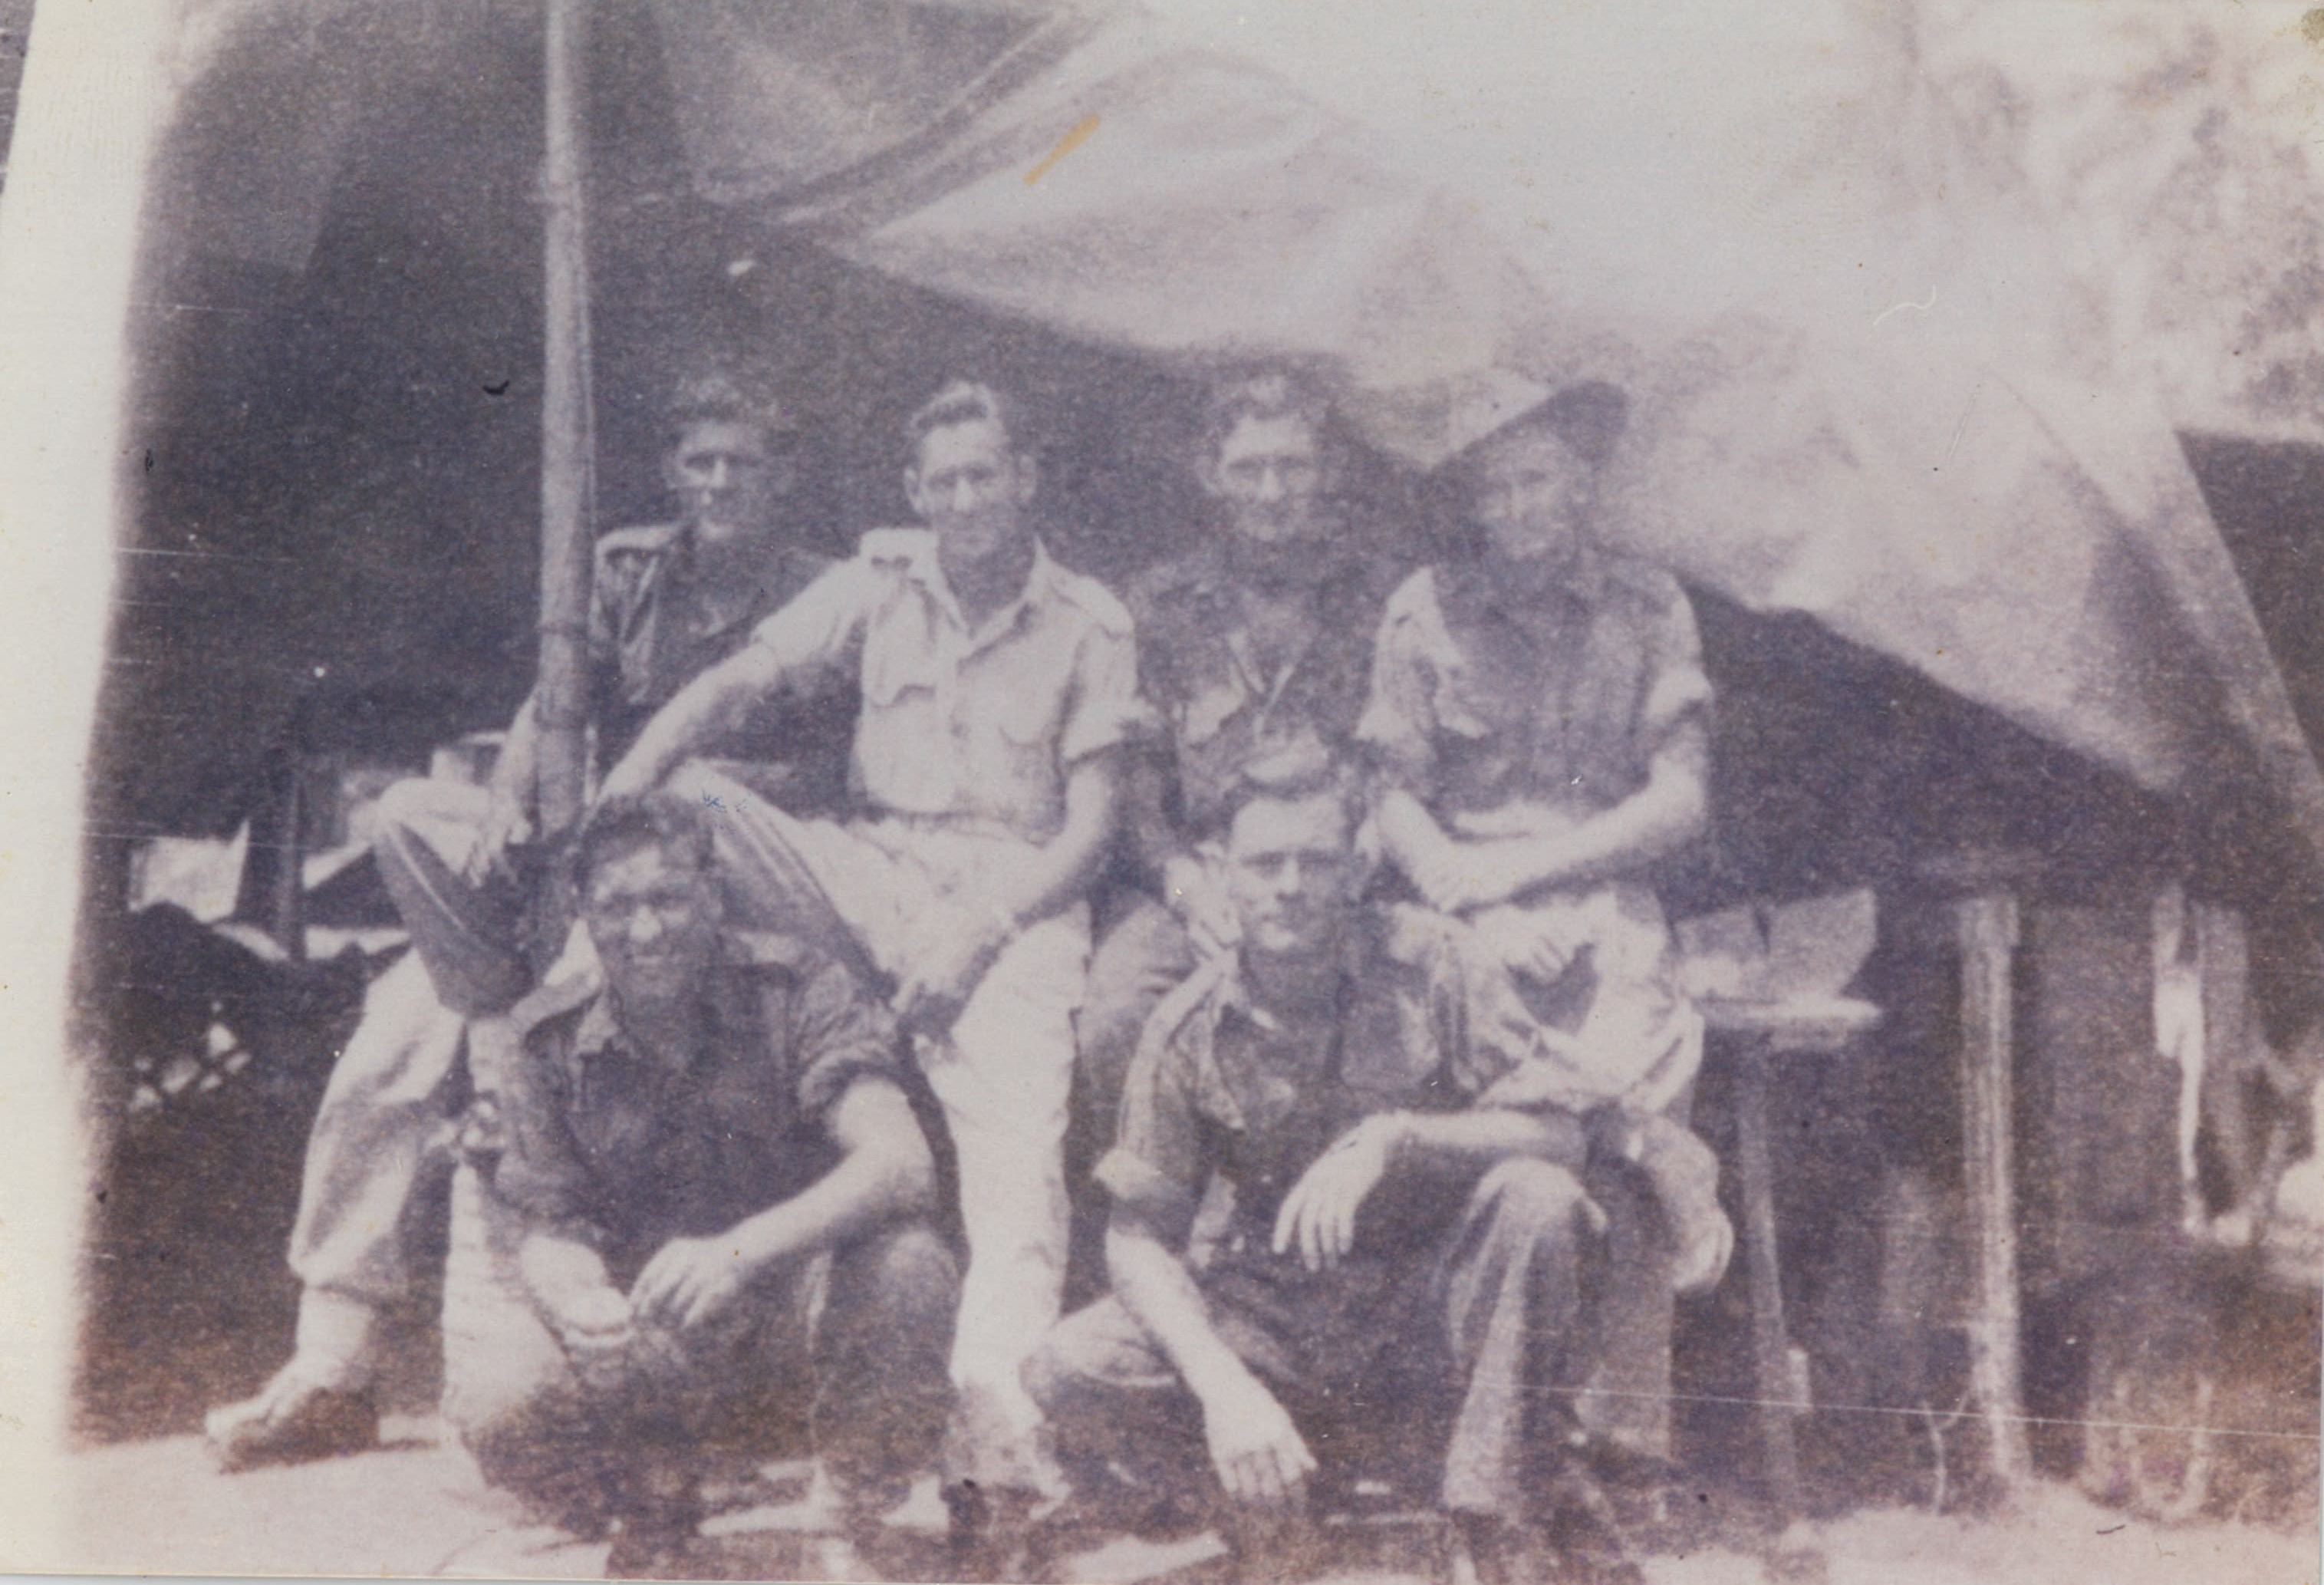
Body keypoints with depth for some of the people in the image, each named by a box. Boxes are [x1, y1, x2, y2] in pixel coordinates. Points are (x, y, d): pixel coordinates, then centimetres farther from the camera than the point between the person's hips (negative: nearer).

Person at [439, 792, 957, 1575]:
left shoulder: (794, 993, -14)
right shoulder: (553, 1042, -5)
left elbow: (901, 1164, -26)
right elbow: (547, 1223, -2)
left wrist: (742, 1249, -41)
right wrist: (576, 1297, -28)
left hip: (792, 1302, -2)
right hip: (646, 1340, 2)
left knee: (906, 1266, -35)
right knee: (498, 1407, -26)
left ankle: (858, 1530, -6)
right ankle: (654, 1510, 10)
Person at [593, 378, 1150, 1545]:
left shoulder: (1088, 624, 6)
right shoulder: (879, 583, 12)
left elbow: (1090, 825, 0)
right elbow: (734, 683, 1)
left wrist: (978, 931, -15)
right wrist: (619, 788, -17)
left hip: (1015, 893, -3)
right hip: (875, 870, 3)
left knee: (1018, 1146, -26)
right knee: (681, 804, -22)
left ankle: (999, 1440, -35)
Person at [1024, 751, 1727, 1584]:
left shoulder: (1429, 963, -12)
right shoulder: (1189, 1032, -8)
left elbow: (1567, 1132, -18)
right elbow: (1139, 1239, -8)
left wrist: (1394, 1138, -33)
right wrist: (1226, 1388, -24)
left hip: (1437, 1297, 0)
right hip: (1281, 1312, 1)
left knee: (1537, 1200, -32)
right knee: (1067, 1370, -22)